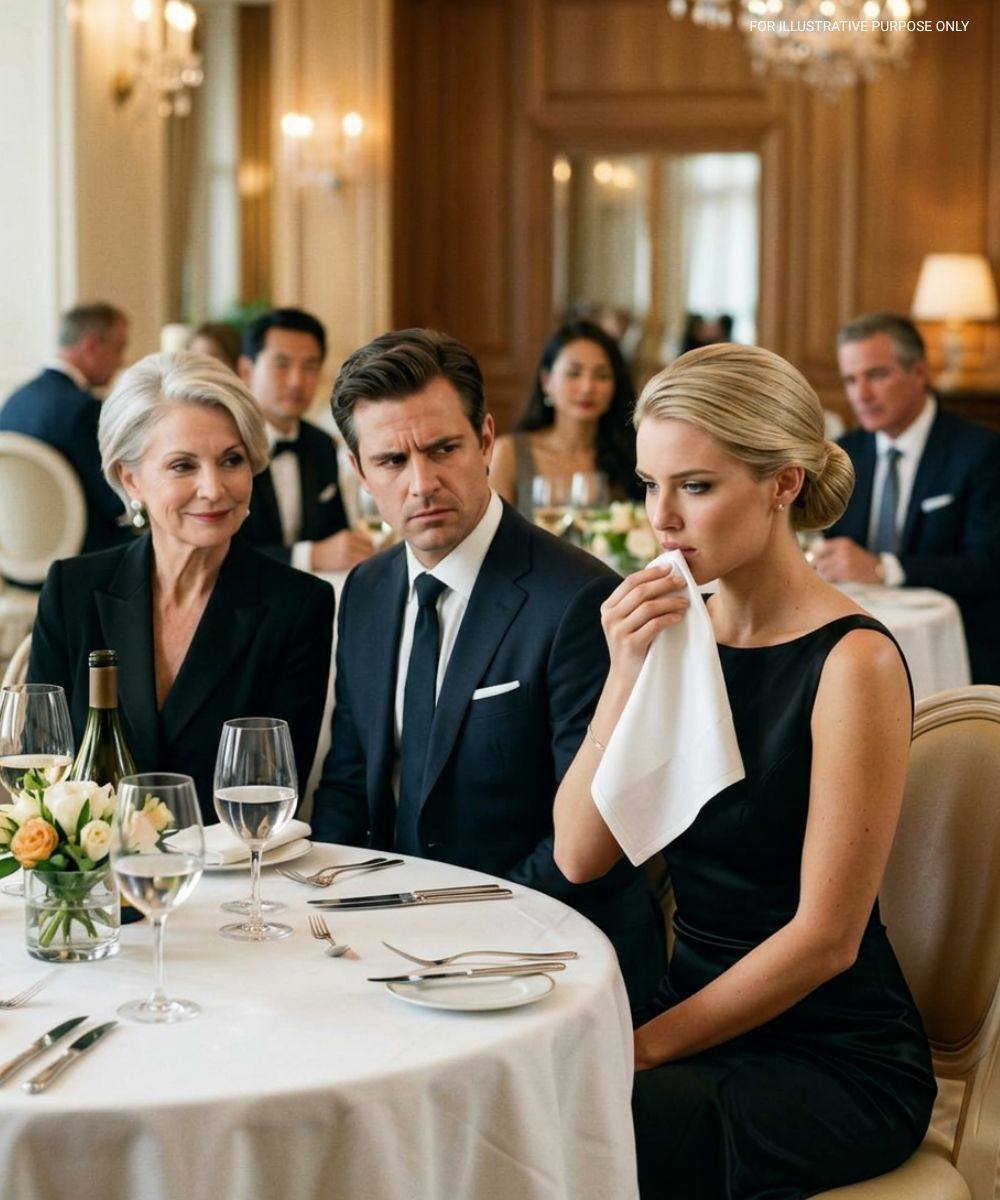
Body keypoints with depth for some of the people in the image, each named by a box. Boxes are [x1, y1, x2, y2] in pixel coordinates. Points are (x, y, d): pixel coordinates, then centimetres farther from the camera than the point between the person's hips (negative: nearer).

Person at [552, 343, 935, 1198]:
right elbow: (579, 856, -3)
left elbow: (826, 938, -16)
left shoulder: (852, 661, -15)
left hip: (836, 1063, -5)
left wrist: (646, 1045, -13)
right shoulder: (676, 633, 4)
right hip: (702, 1025, 5)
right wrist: (628, 675, -13)